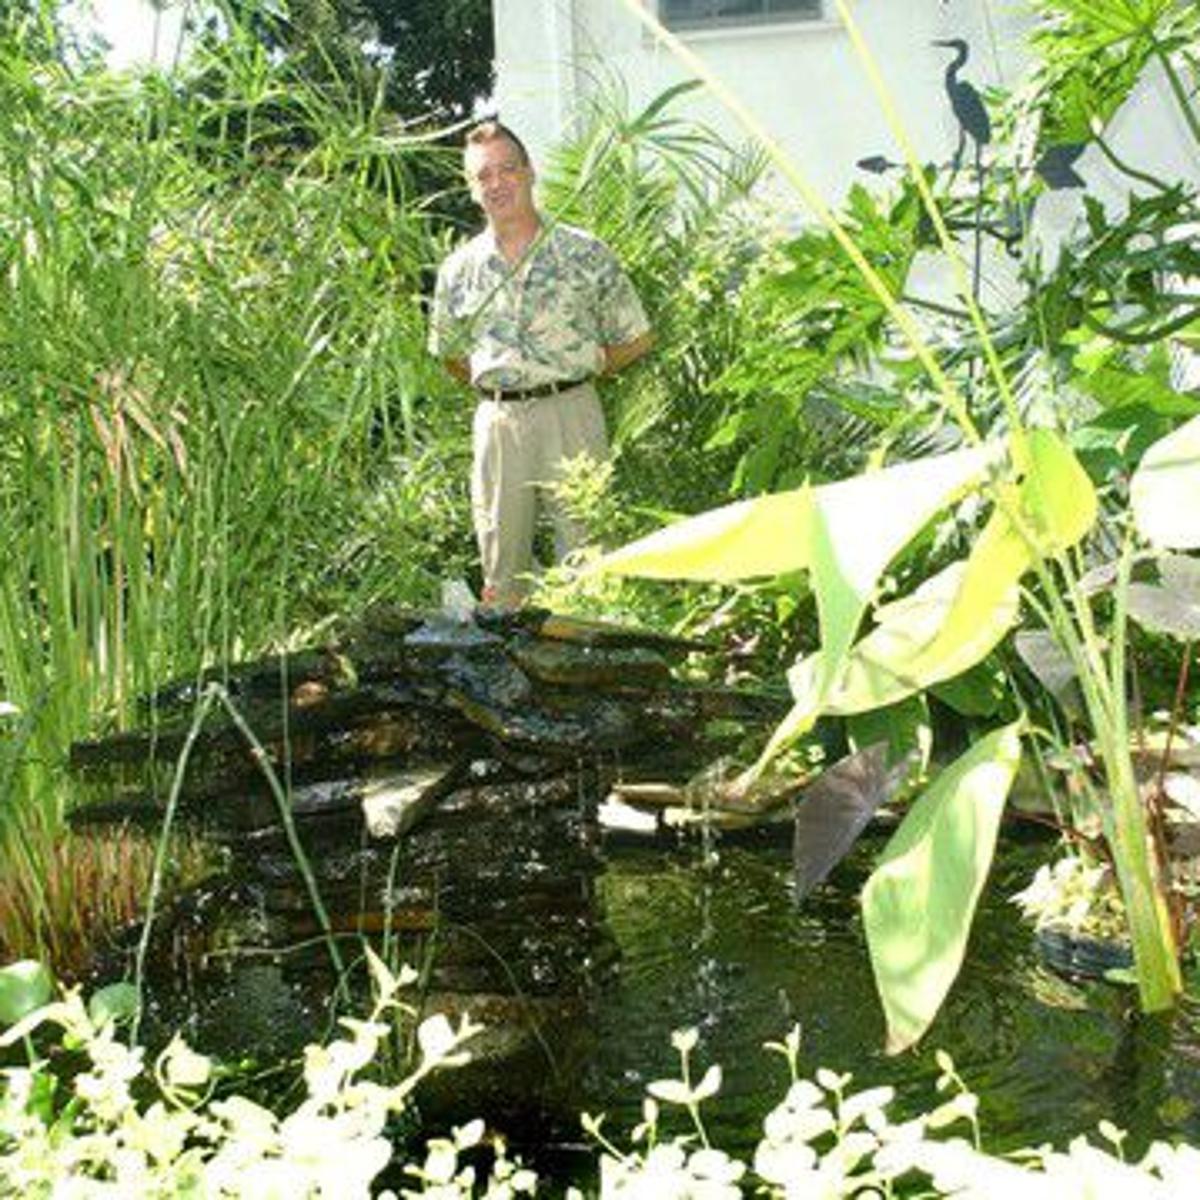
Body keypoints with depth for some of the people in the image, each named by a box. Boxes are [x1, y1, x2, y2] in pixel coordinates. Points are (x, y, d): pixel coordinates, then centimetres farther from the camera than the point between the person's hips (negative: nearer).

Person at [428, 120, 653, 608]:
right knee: (501, 575, 8)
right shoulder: (459, 269, 8)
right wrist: (500, 386, 12)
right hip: (496, 421, 3)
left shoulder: (585, 253, 1)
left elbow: (635, 339, 6)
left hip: (571, 414, -2)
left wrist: (575, 371, 5)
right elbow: (450, 355, 21)